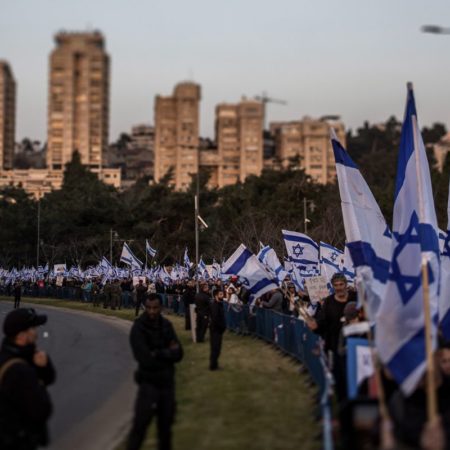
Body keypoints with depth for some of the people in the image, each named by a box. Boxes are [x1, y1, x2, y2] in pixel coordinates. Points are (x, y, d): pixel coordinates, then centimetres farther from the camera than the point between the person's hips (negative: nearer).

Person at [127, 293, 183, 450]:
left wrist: (158, 354, -19)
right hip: (149, 382, -5)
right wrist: (168, 353, -13)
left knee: (166, 422, 16)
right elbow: (146, 360, -22)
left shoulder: (166, 325, 2)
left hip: (167, 381, 5)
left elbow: (178, 354, -3)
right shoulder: (138, 328, -15)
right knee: (140, 423, -6)